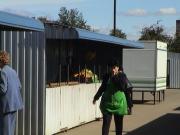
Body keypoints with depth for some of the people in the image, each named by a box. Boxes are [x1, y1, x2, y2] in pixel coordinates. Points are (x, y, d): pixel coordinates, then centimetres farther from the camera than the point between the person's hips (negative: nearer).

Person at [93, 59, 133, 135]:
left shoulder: (122, 76, -5)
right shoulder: (106, 76, 1)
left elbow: (123, 87, -20)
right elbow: (102, 88, 14)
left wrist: (114, 77, -18)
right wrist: (96, 97, 20)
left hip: (119, 103, -1)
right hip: (107, 103, 1)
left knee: (119, 124, 10)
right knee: (106, 123, -7)